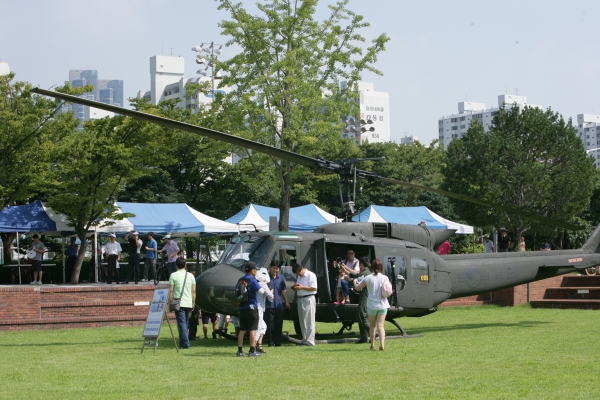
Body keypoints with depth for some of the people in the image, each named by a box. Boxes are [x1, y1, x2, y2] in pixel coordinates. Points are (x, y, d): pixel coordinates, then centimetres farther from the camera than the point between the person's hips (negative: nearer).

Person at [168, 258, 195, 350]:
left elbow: (171, 291, -6)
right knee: (186, 324, 14)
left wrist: (170, 303, -1)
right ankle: (183, 342, 17)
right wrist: (193, 303, 15)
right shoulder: (191, 276, 9)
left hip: (179, 303, -4)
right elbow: (194, 291, 8)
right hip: (188, 303, 4)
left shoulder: (173, 275, -2)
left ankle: (185, 344, -14)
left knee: (181, 323, -7)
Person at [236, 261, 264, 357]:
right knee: (253, 329, -4)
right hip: (251, 307, -6)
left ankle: (240, 351, 10)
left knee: (242, 330, 9)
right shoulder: (252, 280, -10)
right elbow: (261, 291, -17)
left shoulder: (240, 280, 11)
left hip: (242, 308, 7)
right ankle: (252, 351, -7)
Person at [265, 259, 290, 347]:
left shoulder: (281, 278, 12)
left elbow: (283, 291, 18)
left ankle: (278, 341, 11)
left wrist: (286, 301, 12)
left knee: (278, 324, 5)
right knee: (269, 324, -2)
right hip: (269, 305, -4)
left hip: (279, 305, 4)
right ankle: (270, 342, 5)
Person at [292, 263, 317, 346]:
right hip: (300, 299, 8)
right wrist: (295, 287, 1)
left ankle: (310, 341, -8)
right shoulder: (299, 277, 17)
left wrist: (302, 287, -18)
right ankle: (305, 339, 16)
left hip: (308, 299, -8)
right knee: (302, 321, 10)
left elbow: (314, 288, -16)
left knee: (309, 321, -7)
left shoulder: (311, 275, -9)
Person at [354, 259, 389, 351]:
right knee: (380, 325, -2)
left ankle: (372, 345, 21)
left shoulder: (368, 278, -6)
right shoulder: (384, 278, -5)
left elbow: (357, 288, 3)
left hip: (372, 305, 0)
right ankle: (382, 345, -19)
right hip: (382, 305, 0)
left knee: (372, 326, 17)